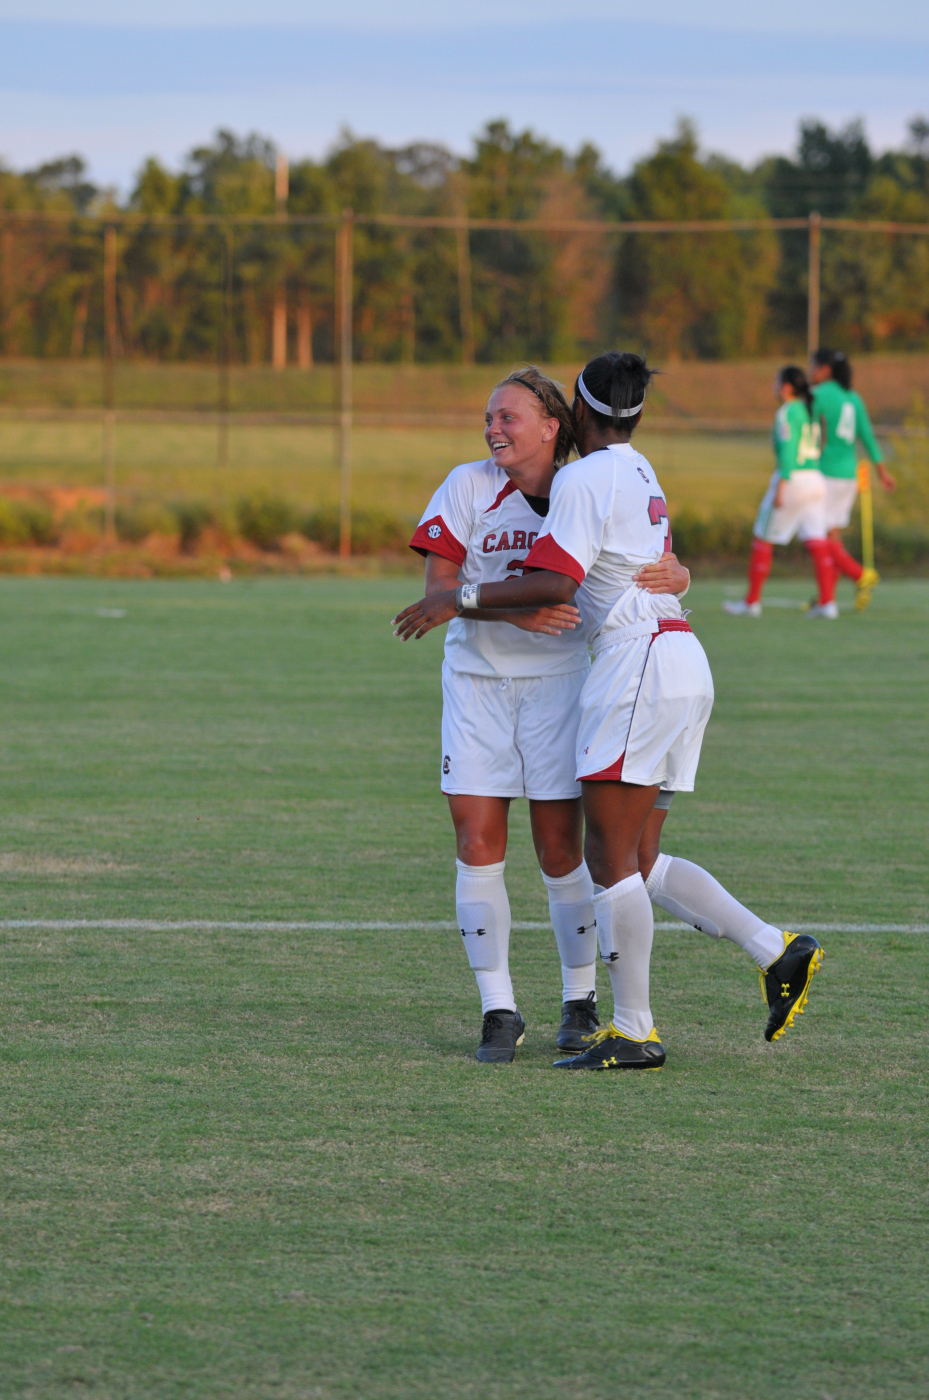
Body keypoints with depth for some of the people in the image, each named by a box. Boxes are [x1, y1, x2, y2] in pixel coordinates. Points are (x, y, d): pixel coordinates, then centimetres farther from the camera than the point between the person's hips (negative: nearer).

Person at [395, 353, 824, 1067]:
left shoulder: (586, 478, -9)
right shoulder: (641, 474, 19)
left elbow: (556, 585, -18)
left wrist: (461, 599, -14)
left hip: (640, 661, -9)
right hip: (684, 666, 9)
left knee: (614, 859, -7)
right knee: (637, 860, 10)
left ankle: (634, 1030, -7)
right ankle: (776, 949, 2)